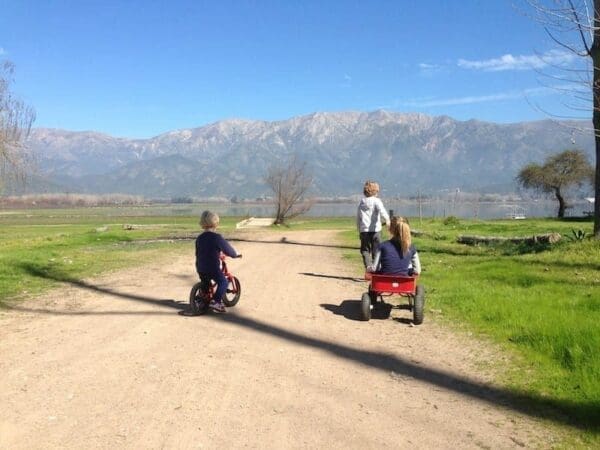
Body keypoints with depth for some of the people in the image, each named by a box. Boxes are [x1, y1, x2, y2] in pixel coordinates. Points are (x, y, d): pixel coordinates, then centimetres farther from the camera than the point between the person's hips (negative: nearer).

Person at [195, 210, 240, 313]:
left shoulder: (199, 238, 8)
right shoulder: (217, 237, -12)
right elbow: (227, 249, -4)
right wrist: (235, 254, 16)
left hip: (200, 269, 7)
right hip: (213, 268, -6)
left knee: (205, 283, 27)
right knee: (223, 282, 5)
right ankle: (215, 301, -9)